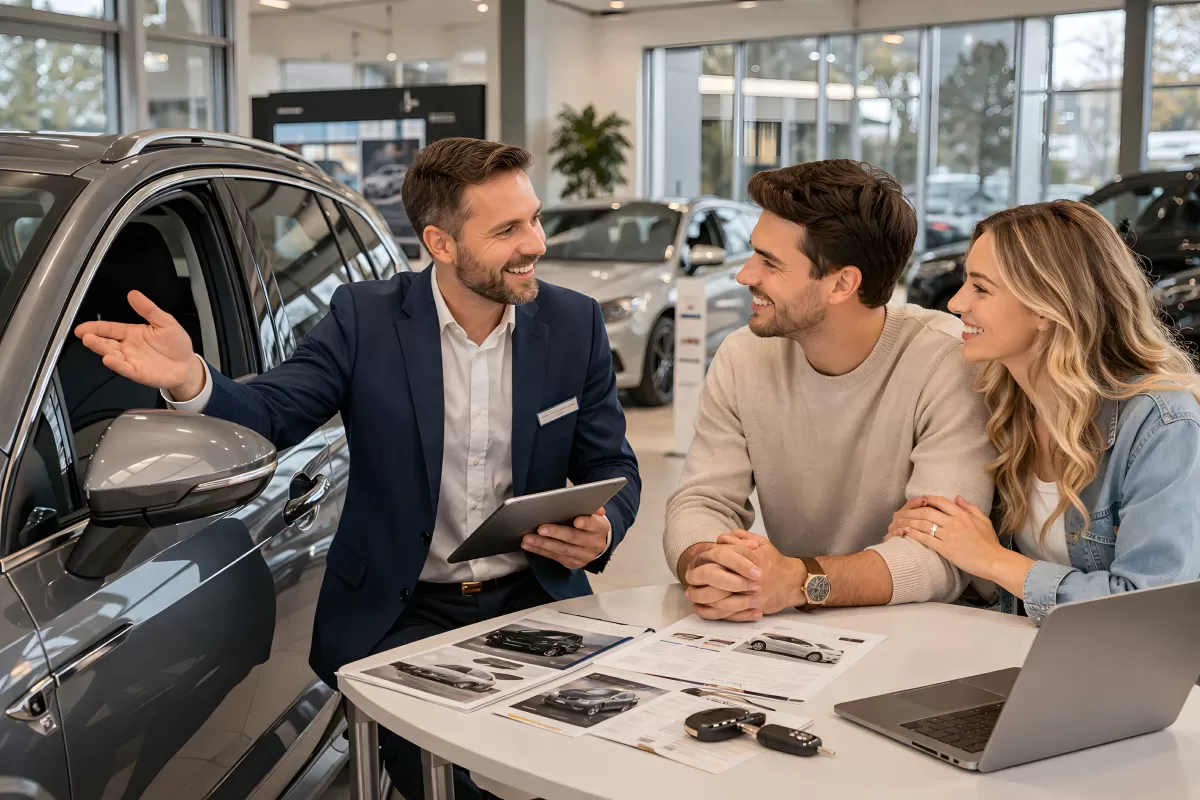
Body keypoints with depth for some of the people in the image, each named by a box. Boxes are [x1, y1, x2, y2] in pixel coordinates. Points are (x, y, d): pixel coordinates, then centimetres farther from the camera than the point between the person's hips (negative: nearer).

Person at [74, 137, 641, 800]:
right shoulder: (366, 317, -4)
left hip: (534, 598, 2)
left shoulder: (574, 323, 1)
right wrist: (191, 381, -32)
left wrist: (603, 529, -16)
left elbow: (611, 467, 7)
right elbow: (269, 416, -10)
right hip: (402, 613, -2)